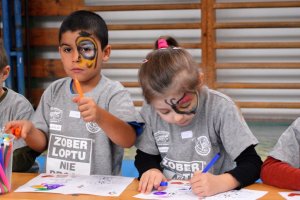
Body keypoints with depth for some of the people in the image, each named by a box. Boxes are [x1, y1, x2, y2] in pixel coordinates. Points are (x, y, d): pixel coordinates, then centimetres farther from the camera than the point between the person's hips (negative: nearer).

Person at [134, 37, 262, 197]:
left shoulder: (220, 107, -15)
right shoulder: (149, 111, -6)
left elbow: (252, 164, -14)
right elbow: (145, 156, 8)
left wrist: (220, 182, -30)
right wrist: (151, 171, -13)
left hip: (214, 195, -2)